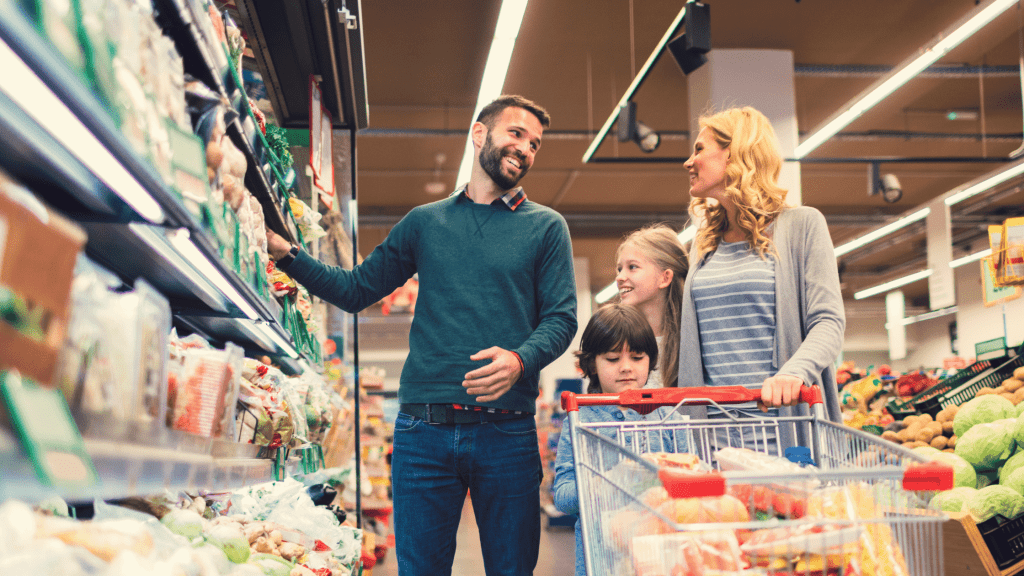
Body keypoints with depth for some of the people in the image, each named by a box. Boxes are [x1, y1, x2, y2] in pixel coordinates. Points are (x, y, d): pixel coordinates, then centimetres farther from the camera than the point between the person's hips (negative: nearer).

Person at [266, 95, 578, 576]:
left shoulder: (546, 227, 10)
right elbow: (355, 290, 17)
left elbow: (560, 318, 2)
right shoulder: (424, 222, 15)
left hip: (506, 432, -1)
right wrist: (287, 254, 5)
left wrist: (520, 360, -18)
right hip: (423, 431, 1)